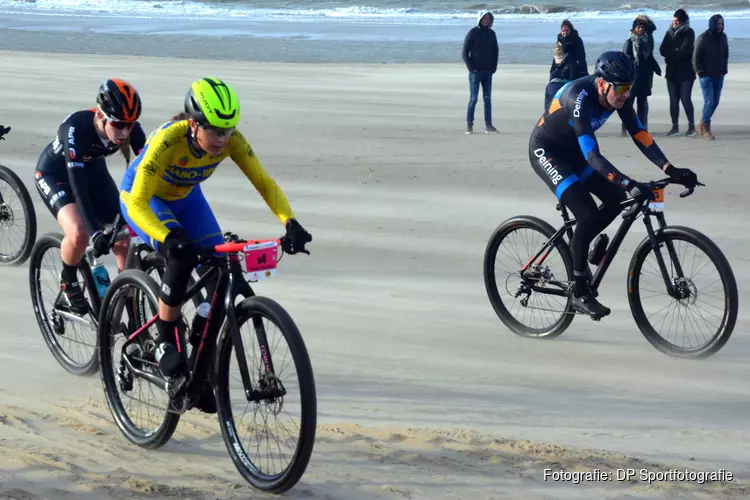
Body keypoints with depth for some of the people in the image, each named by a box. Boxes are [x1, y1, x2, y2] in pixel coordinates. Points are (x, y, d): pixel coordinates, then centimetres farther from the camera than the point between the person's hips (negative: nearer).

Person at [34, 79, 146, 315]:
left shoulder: (130, 128, -26)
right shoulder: (75, 128, -39)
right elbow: (77, 183, -43)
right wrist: (96, 232, -51)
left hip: (94, 172, 5)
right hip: (56, 174, -5)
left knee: (124, 242, -5)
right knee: (79, 233, -30)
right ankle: (68, 282, 0)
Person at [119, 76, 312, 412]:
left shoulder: (230, 139, -26)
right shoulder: (168, 139, -39)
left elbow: (264, 183, -23)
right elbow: (138, 202, -43)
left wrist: (290, 223, -39)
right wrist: (168, 237, -60)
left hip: (185, 199, 5)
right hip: (142, 199, -5)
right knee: (181, 256, -33)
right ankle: (166, 343, -14)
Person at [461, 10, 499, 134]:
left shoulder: (491, 34, 10)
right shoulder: (473, 33, -4)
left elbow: (495, 52, 15)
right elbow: (464, 53, -5)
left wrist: (493, 67, 3)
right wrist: (471, 68, -11)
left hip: (488, 72, 5)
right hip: (475, 71, -4)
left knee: (487, 98, 4)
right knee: (473, 98, -5)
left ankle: (488, 125, 6)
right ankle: (469, 125, -2)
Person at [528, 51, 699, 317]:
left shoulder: (618, 95, -14)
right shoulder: (579, 98, -36)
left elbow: (639, 134, -14)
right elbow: (592, 155, -42)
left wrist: (671, 169, -25)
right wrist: (629, 184, -51)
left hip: (572, 150, 8)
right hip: (546, 151, -8)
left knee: (617, 200, -3)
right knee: (587, 213, -21)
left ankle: (576, 247, 19)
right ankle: (580, 294, -11)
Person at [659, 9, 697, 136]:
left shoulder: (688, 32, -4)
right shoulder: (669, 32, 10)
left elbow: (685, 50, -15)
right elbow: (662, 50, 1)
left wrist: (671, 55, -7)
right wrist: (676, 52, -12)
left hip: (686, 72, -5)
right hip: (672, 72, 5)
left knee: (685, 99, -9)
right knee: (673, 100, 5)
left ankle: (691, 126, 0)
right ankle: (675, 127, 10)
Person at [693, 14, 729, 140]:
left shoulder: (723, 37, 5)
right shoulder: (703, 38, -12)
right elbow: (696, 57, -9)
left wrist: (724, 69, 8)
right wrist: (700, 72, -11)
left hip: (718, 76, 6)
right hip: (706, 75, -6)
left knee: (715, 102, 9)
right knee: (709, 101, -11)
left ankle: (702, 124, 25)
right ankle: (706, 128, -2)